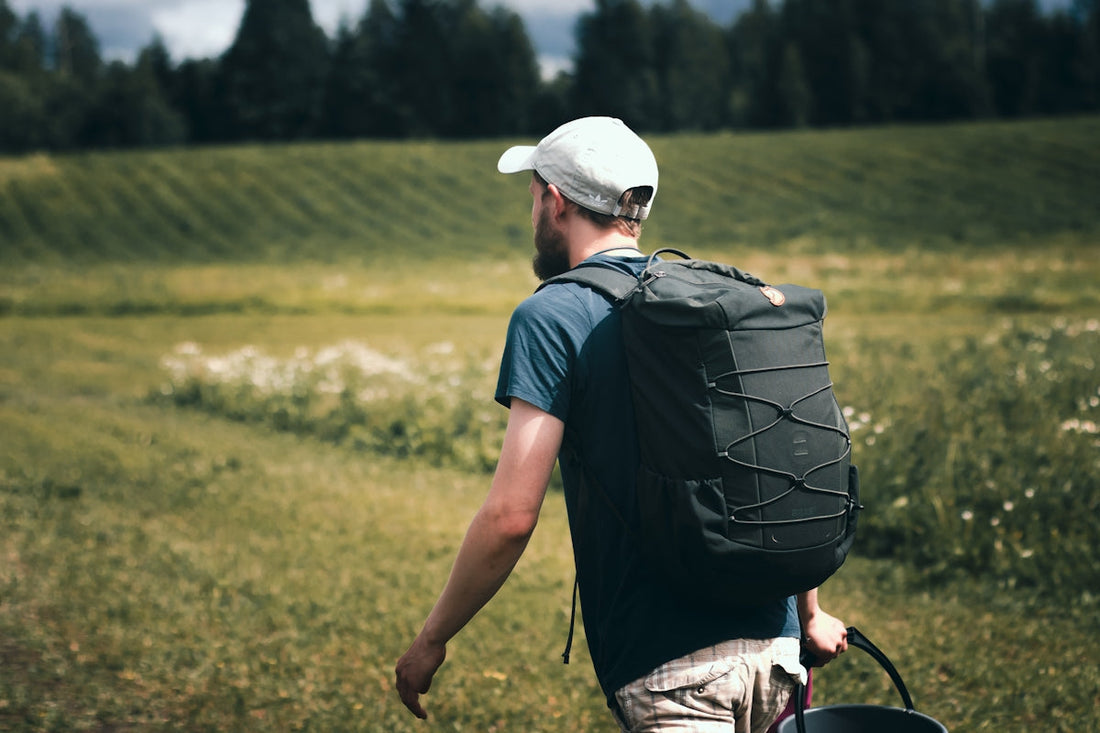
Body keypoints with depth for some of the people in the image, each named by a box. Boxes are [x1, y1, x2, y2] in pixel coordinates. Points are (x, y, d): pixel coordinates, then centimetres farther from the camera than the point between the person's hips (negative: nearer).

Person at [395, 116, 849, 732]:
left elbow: (511, 515, -13)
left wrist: (432, 640, 0)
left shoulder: (551, 319, -7)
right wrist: (810, 615, 27)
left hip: (673, 670, -7)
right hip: (774, 647, 7)